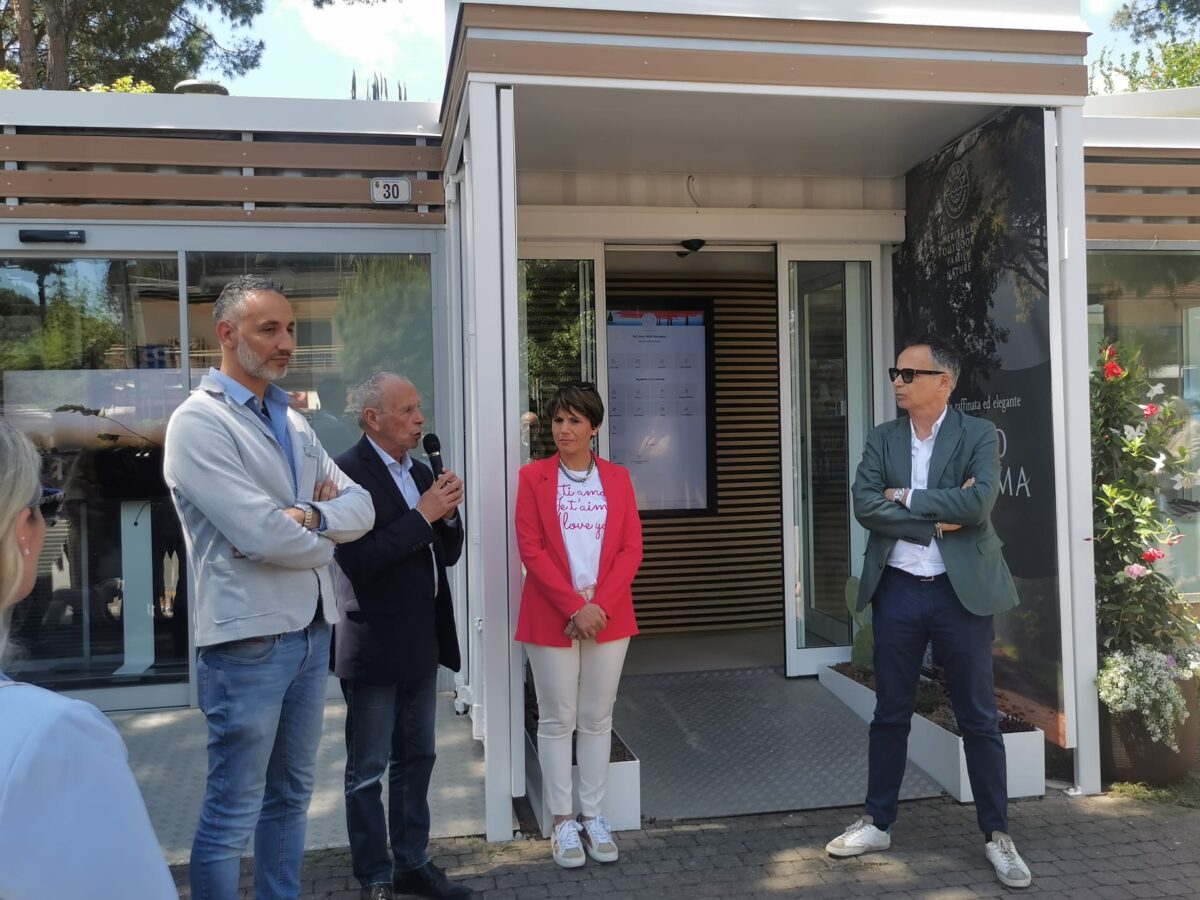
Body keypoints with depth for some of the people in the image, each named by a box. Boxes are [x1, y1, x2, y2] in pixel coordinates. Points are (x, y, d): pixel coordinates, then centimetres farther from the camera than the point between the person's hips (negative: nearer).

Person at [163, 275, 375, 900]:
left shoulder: (294, 423, 13)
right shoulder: (199, 422, -12)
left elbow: (361, 507, 5)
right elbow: (264, 535, -21)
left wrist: (307, 516, -14)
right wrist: (325, 536, -3)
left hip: (311, 631, 8)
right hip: (249, 641, -8)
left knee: (291, 794, 18)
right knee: (232, 814, 4)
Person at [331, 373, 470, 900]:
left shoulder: (420, 472, 10)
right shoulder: (348, 473, -15)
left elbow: (447, 555, 12)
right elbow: (358, 561, -24)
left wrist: (448, 513, -6)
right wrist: (421, 515, -22)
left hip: (421, 642, 8)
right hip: (374, 646, -8)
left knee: (416, 758, 17)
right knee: (368, 771, 7)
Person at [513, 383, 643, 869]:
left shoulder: (617, 477, 6)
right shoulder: (534, 476, -1)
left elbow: (632, 548, 2)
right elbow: (530, 548, -7)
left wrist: (600, 605, -10)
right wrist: (574, 607, -13)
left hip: (609, 616, 2)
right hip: (552, 618, -2)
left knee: (597, 718, 9)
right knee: (557, 720, 4)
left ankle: (593, 816, 20)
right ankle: (562, 821, 15)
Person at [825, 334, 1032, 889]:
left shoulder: (979, 436, -3)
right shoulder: (881, 441, 5)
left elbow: (979, 502, -20)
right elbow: (865, 507, -8)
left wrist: (906, 498, -13)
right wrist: (938, 516, -14)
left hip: (961, 591, -2)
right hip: (898, 591, 3)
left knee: (979, 718, 6)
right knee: (890, 714, 12)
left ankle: (997, 834, 21)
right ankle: (878, 823, 25)